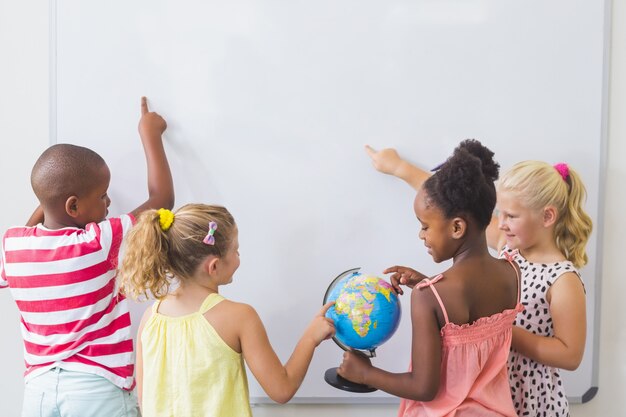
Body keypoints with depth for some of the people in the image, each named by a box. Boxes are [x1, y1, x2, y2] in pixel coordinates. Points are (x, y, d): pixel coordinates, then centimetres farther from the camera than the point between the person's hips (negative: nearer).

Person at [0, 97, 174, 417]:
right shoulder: (98, 242, -16)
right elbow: (162, 199, -6)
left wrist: (44, 205, 17)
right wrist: (150, 133, 4)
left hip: (39, 389, 5)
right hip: (98, 389, -5)